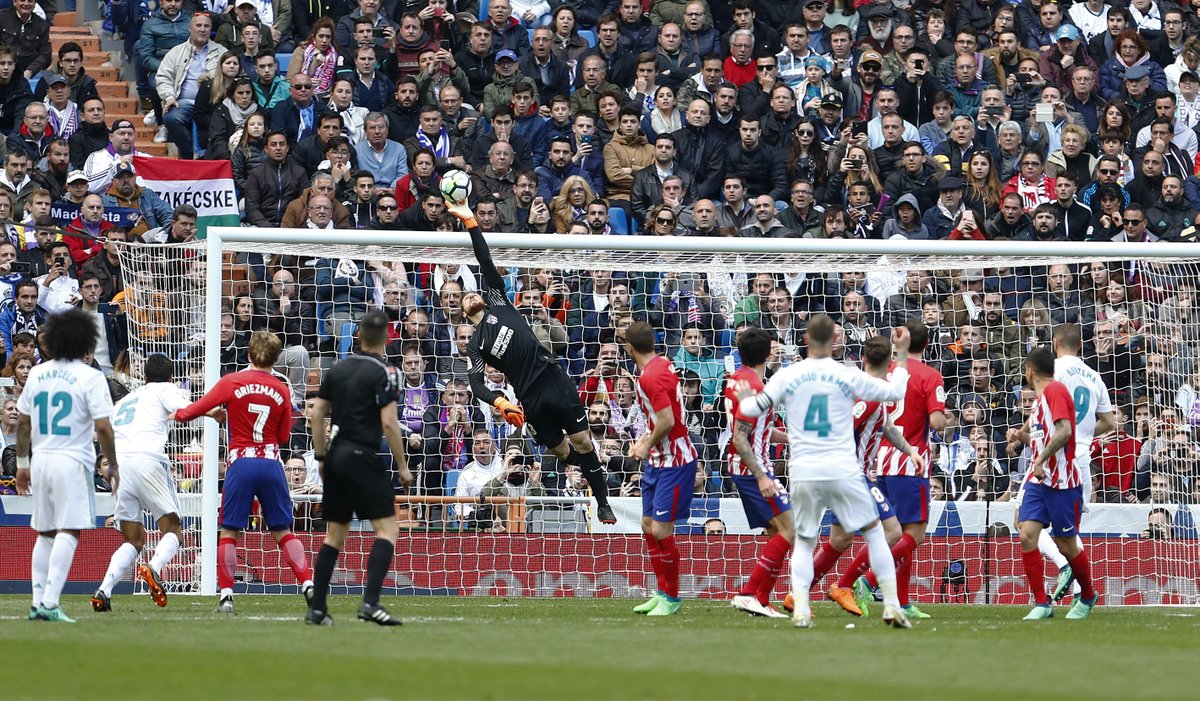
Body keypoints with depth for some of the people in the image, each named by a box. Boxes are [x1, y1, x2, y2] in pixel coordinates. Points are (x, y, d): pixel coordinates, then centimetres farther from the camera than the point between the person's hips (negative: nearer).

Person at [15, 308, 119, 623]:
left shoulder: (37, 374, 9)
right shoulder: (91, 377, -7)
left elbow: (22, 423, 13)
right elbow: (102, 427, -11)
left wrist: (22, 463, 22)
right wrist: (113, 466, 0)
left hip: (40, 460, 6)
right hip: (72, 462, -6)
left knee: (45, 534, 14)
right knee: (68, 532, -8)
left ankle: (38, 602, 12)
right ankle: (50, 602, -18)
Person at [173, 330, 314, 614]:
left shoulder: (232, 382, -1)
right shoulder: (282, 390, 6)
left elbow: (194, 410, -1)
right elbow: (284, 437, 11)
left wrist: (177, 413, 20)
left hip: (241, 463, -2)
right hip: (271, 463, 2)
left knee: (229, 532, 6)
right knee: (283, 531, 10)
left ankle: (226, 596, -2)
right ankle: (308, 585, 0)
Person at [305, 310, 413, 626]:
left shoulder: (338, 369, 11)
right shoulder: (384, 372, -8)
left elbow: (317, 413, 11)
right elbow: (388, 422, -14)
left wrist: (322, 457, 18)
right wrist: (402, 466, -6)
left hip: (335, 456, 7)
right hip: (362, 457, -7)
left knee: (334, 534, 13)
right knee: (387, 528, -5)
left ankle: (316, 608, 9)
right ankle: (370, 602, -20)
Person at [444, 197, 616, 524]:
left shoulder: (498, 304, 13)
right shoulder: (474, 346, 11)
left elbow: (486, 262, 6)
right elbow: (477, 384, -3)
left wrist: (471, 221, -1)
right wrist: (500, 402, -23)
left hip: (554, 378, 0)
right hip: (530, 398, 0)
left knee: (582, 442, -3)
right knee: (563, 451, 4)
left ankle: (603, 505, 5)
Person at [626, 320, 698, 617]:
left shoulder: (651, 377, -21)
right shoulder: (662, 365, 9)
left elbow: (667, 421, -25)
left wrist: (648, 446, -8)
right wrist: (643, 442, 11)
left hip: (674, 462, -10)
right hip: (658, 460, 10)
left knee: (661, 530, -9)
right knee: (649, 526, 13)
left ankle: (672, 598, 2)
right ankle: (663, 593, 22)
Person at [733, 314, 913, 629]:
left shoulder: (787, 376, 1)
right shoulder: (848, 376, -2)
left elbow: (751, 410, 7)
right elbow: (896, 391, 6)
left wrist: (744, 396, 30)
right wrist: (902, 354, 18)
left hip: (804, 473, 1)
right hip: (842, 470, -1)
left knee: (804, 541, 15)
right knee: (874, 532, 11)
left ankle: (800, 610, -2)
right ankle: (892, 606, 4)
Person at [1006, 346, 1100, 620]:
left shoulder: (1056, 390, -11)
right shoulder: (1040, 397, 18)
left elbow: (1064, 431, -23)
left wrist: (1042, 459, -24)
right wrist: (1023, 438, 15)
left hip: (1063, 481, -8)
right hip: (1038, 480, 8)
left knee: (1066, 544, 2)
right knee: (1027, 534, -9)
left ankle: (1088, 597, 26)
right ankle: (1041, 603, -6)